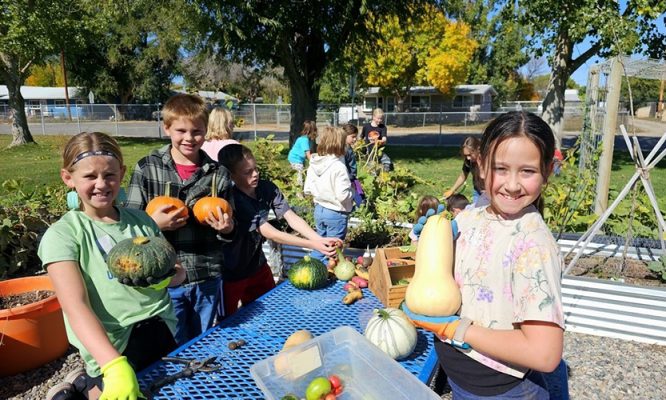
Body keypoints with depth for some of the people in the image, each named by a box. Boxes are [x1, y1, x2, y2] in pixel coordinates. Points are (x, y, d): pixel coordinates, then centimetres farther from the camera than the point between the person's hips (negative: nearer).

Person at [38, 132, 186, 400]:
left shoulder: (140, 220, 6)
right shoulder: (62, 234, -5)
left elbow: (179, 272, 14)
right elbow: (76, 307, -17)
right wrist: (115, 365, -31)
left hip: (159, 326, 5)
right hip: (108, 346, -5)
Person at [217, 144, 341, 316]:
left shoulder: (267, 188, -11)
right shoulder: (233, 200, -30)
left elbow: (291, 218, -16)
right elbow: (270, 233, -32)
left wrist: (320, 239, -31)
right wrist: (313, 245, -36)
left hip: (257, 265, 6)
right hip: (231, 274, -6)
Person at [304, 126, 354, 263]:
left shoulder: (313, 164, -3)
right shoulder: (339, 167, -23)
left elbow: (307, 190, 2)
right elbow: (343, 195, -27)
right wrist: (352, 199, -7)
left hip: (319, 209, 6)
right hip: (336, 213, -6)